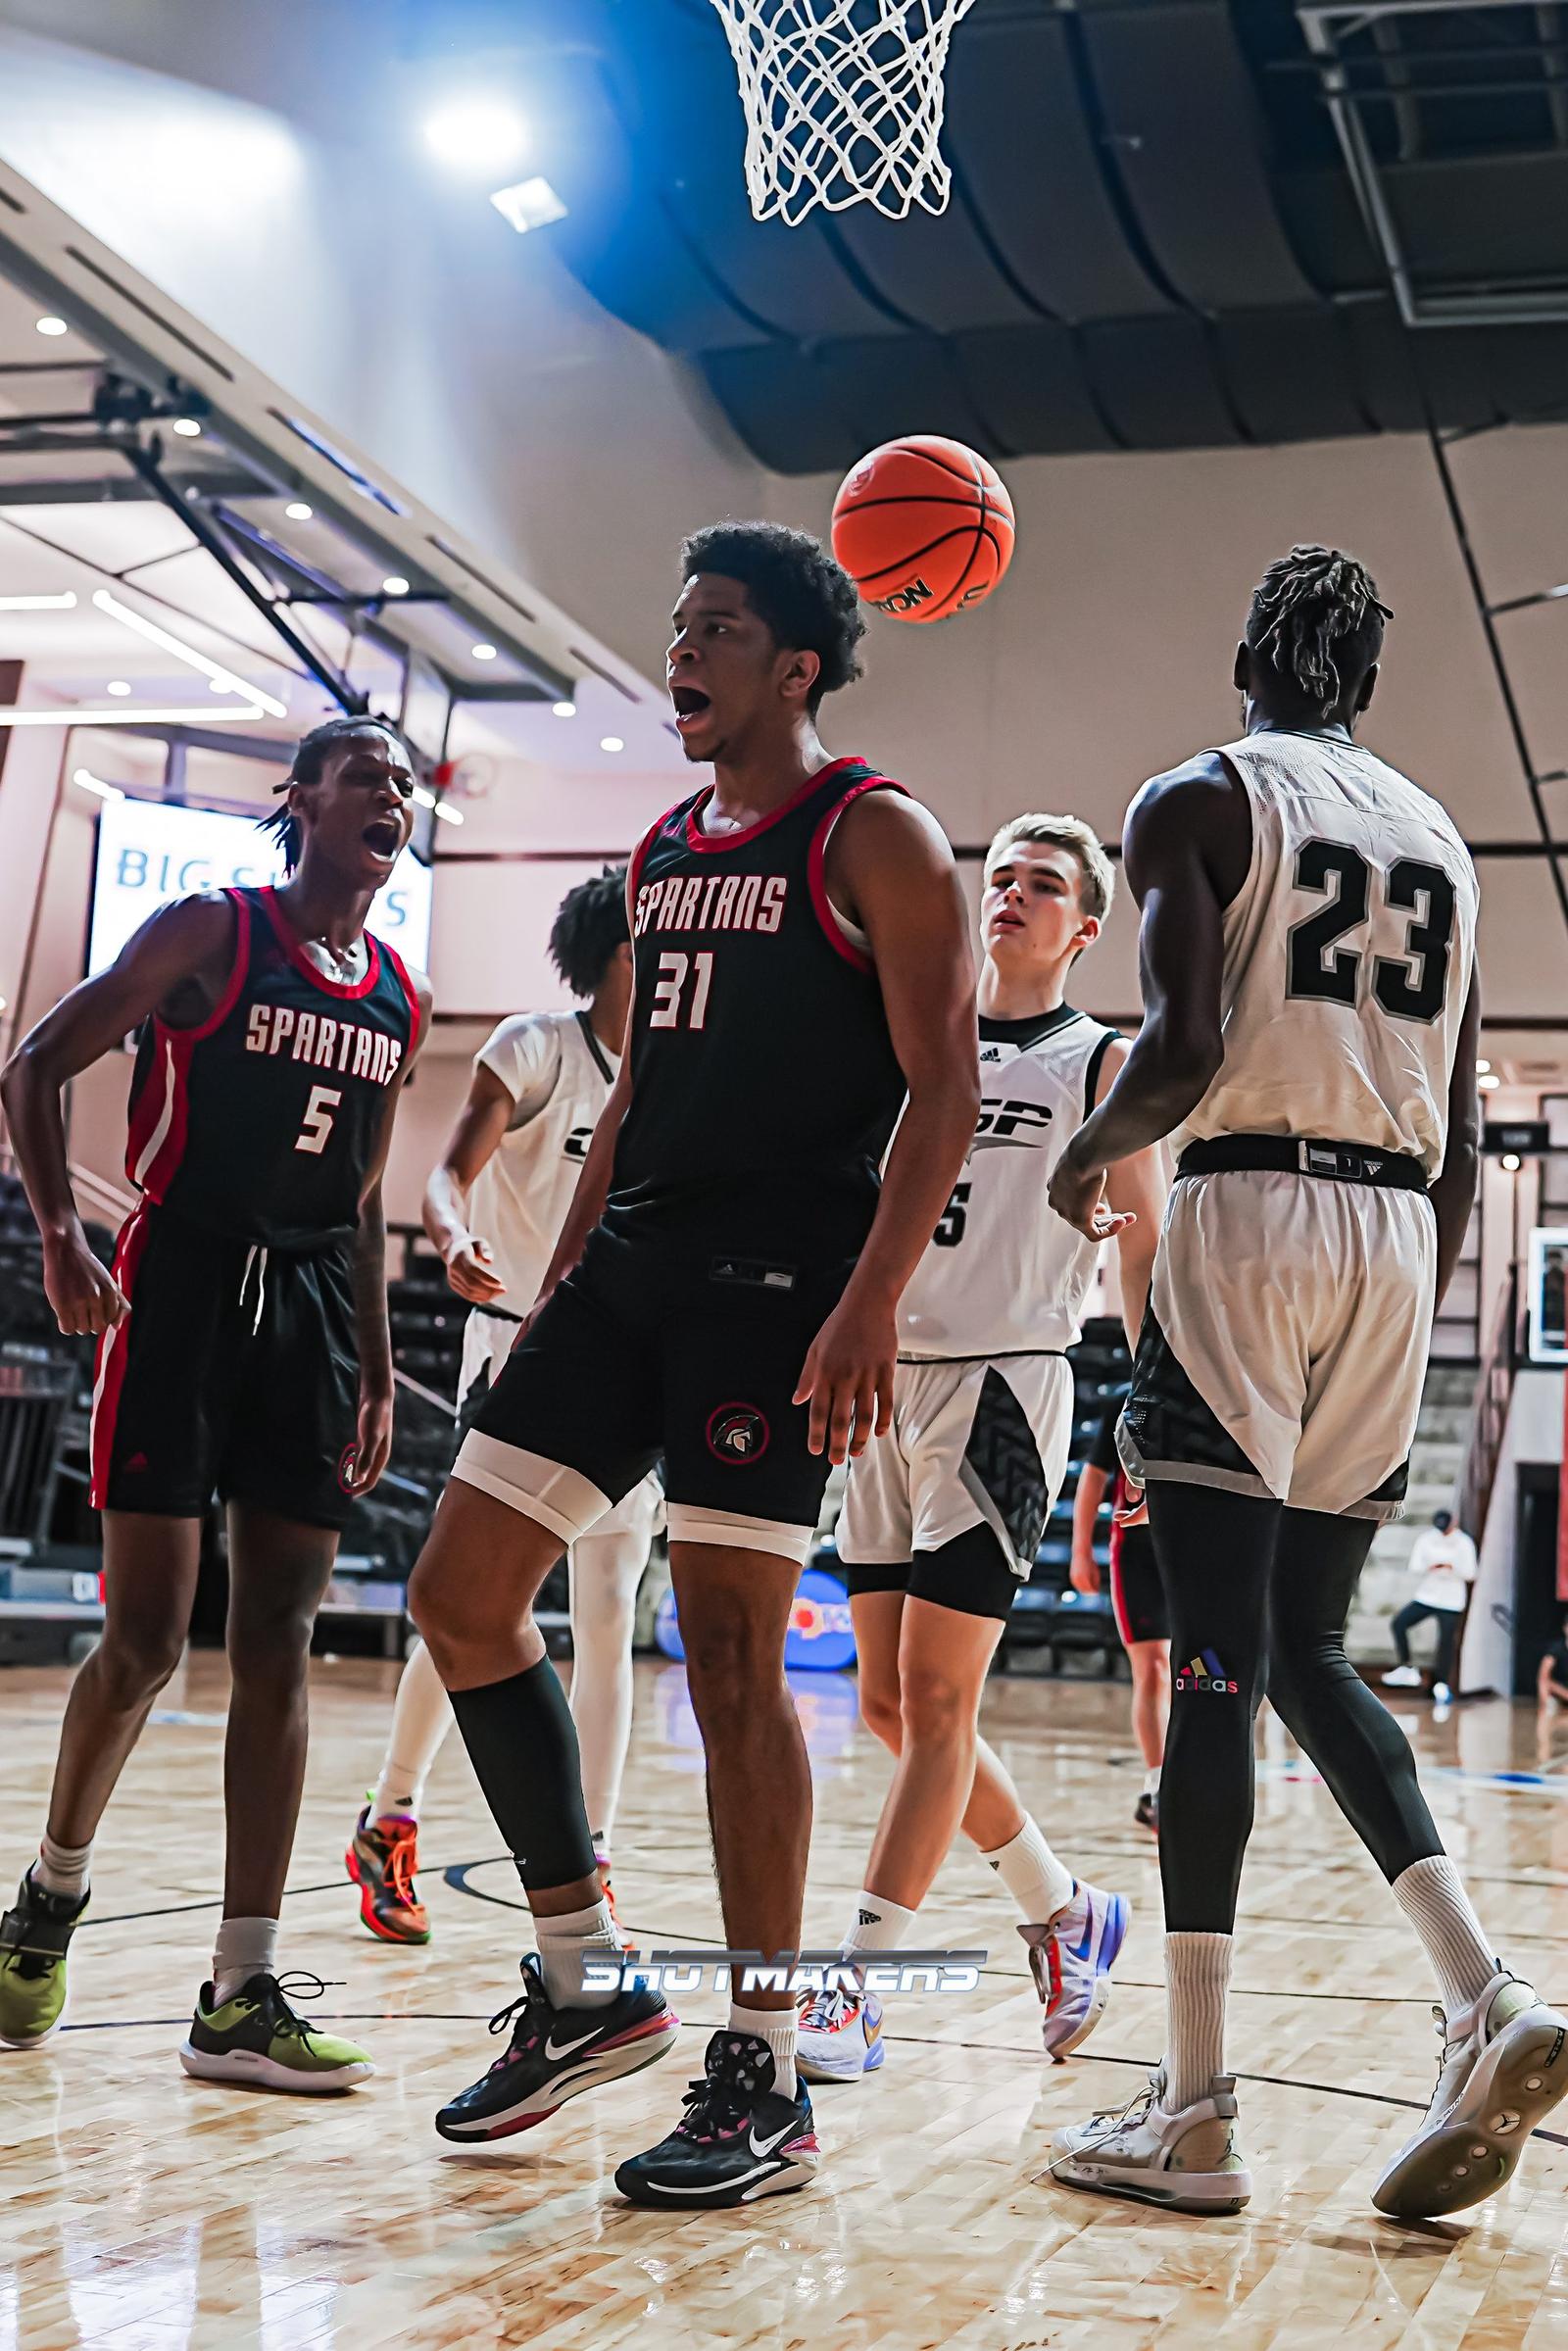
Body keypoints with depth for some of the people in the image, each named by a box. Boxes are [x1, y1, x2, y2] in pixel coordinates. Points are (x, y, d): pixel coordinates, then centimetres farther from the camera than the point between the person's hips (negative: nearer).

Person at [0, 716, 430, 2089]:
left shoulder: (402, 1001, 13)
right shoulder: (209, 932, -3)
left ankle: (242, 1998, 4)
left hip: (312, 1307, 5)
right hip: (184, 1279, -5)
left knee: (279, 1650, 1)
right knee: (145, 1637, -5)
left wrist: (376, 1373, 15)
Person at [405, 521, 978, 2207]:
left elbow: (943, 1085, -11)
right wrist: (561, 1276, 17)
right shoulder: (662, 855, 19)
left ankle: (764, 2081, 5)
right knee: (462, 1592, 3)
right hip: (631, 1264, 8)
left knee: (729, 1648, -8)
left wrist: (872, 1300, -22)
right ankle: (586, 1983, 16)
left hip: (780, 1280, -8)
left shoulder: (874, 840, -4)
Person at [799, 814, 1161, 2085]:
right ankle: (1067, 1912, 27)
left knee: (935, 1694, -9)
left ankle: (853, 1992, -5)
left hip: (1004, 1386, -6)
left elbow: (1146, 1248, -3)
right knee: (893, 1702, 8)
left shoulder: (1103, 1065, 2)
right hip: (889, 1380, 6)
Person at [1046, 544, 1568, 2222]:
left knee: (1218, 1657, -4)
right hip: (1397, 1234, 6)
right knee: (1306, 1651, 14)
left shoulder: (1195, 800, 1)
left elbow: (1186, 1047, -14)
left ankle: (1195, 2114, -1)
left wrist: (1087, 1158, 5)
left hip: (1249, 1213, -5)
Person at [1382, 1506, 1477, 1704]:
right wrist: (1430, 1567, -26)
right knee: (1399, 1624, -9)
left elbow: (1470, 1574, -8)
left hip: (1451, 1601, -3)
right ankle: (1407, 1670, 2)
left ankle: (1442, 1685, 9)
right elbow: (1414, 1567, -5)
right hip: (1425, 1596, 3)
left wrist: (1452, 1568, -28)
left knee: (1446, 1641, -5)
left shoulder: (1464, 1543, -4)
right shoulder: (1425, 1540, 0)